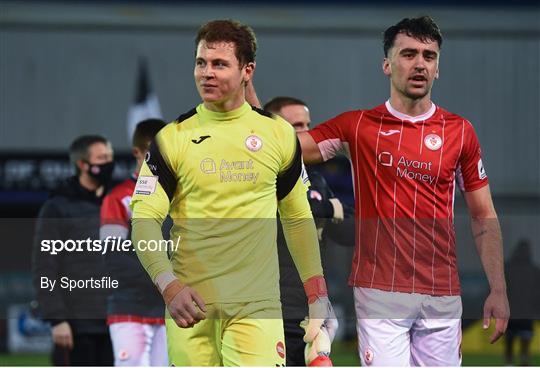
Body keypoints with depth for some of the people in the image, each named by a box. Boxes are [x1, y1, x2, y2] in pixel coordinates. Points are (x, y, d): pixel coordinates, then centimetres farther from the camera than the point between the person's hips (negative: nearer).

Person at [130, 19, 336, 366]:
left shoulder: (279, 133, 7)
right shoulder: (172, 138, 2)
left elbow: (298, 217, 16)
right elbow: (145, 219, -3)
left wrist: (317, 294, 11)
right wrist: (169, 286, -18)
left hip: (257, 307, 0)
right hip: (191, 306, 0)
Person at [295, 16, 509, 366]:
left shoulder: (460, 131, 7)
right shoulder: (358, 125, 4)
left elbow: (484, 217, 10)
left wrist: (498, 290, 3)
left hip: (442, 294, 2)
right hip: (380, 293, -2)